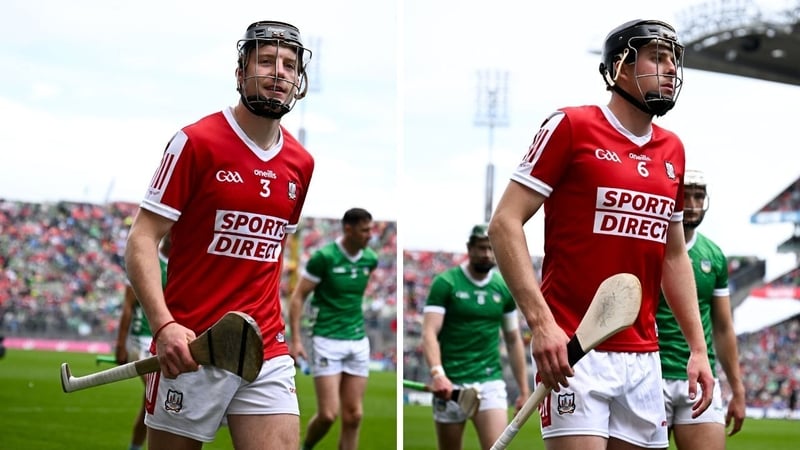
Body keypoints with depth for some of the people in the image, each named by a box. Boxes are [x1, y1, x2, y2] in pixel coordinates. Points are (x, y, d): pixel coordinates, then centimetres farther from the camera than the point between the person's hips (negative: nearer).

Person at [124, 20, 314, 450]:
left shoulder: (301, 164, 10)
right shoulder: (196, 141, -6)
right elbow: (141, 240, -9)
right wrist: (163, 325, -22)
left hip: (268, 354, 4)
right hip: (189, 350, -4)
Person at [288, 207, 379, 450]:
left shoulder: (370, 259, 3)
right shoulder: (324, 257, -12)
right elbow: (297, 297, -7)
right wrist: (296, 340, -13)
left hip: (358, 342, 5)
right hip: (327, 341, -5)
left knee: (353, 416, 1)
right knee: (328, 414, -10)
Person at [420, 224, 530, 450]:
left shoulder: (504, 288, 8)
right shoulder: (445, 283, -4)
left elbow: (514, 341, 16)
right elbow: (429, 333, -13)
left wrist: (523, 389, 13)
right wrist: (437, 373, -29)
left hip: (490, 382, 2)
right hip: (450, 384, -2)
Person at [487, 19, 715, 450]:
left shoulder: (673, 149, 15)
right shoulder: (571, 126, -4)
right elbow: (504, 224, -9)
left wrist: (698, 348, 14)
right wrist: (540, 321, -19)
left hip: (644, 360, 6)